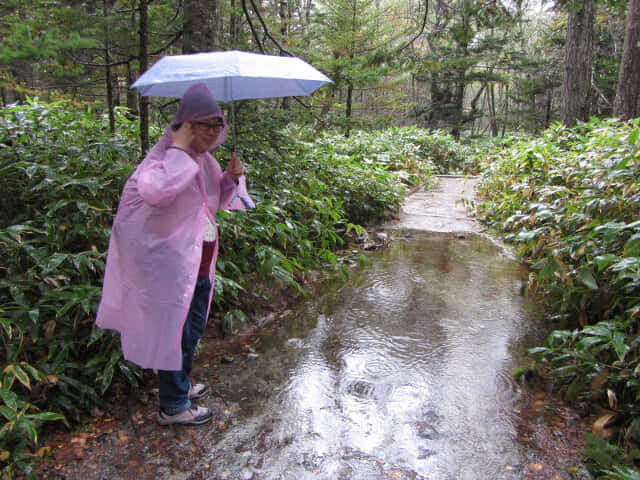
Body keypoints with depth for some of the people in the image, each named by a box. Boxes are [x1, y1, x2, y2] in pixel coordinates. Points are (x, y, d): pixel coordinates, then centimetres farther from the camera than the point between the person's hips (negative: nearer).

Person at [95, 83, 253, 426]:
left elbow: (217, 201, 19)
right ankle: (173, 407, 20)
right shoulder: (163, 156, -18)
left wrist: (231, 178, 0)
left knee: (193, 329, 22)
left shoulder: (204, 159, 8)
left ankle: (182, 385, 43)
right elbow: (155, 191, -39)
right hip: (171, 261, -9)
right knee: (174, 330, 3)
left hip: (199, 262, 9)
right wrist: (178, 149, -30)